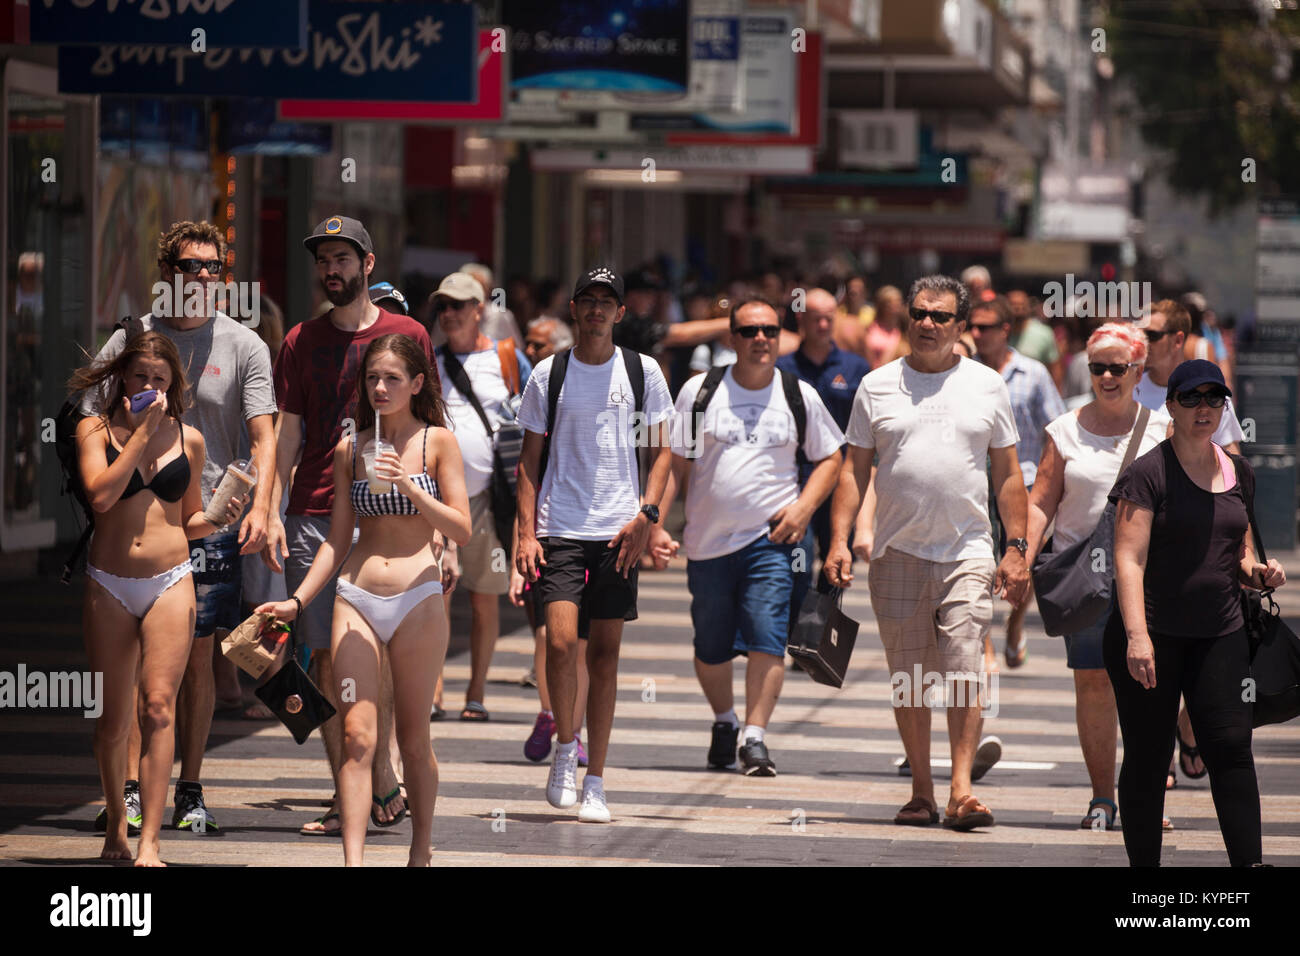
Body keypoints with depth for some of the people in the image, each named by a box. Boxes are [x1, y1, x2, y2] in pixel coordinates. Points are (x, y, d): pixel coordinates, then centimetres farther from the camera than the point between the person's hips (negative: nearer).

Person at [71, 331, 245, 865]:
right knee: (114, 718, 6)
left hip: (170, 584, 0)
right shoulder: (96, 430, 3)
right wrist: (141, 432, -11)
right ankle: (115, 827, 26)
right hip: (109, 585, 0)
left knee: (157, 707, -13)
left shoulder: (188, 440, 9)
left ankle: (149, 841, -16)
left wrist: (220, 519, -4)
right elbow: (101, 495, -14)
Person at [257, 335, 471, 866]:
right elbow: (337, 540, 14)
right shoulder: (349, 450, 10)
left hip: (418, 599, -2)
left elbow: (462, 530, -3)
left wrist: (409, 487, -16)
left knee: (413, 738, 5)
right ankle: (352, 861, -15)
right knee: (357, 736, -8)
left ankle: (421, 850, 22)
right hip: (356, 597, 2)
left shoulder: (438, 442, 2)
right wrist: (297, 601, 5)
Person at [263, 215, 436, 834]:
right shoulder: (302, 342, 11)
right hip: (313, 516, 2)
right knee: (327, 656, -1)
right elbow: (287, 431, 11)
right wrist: (271, 511, 0)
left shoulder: (407, 335, 6)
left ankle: (382, 777, 7)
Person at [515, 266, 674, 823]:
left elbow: (663, 450, 8)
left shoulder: (643, 372, 5)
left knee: (605, 652, 3)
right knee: (561, 641, -16)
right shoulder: (549, 375, 4)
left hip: (619, 530, 1)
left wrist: (646, 515, -6)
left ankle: (595, 784, 9)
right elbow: (530, 459, 7)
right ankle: (564, 749, 7)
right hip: (559, 527, -1)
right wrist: (526, 532, -2)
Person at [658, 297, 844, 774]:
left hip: (771, 538, -1)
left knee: (766, 639, -14)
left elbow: (830, 458, 12)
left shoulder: (799, 396, 4)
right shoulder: (700, 391, 2)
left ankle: (755, 737, -9)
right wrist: (655, 522, -1)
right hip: (708, 539, 1)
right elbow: (674, 462, 6)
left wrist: (804, 506, -3)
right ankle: (724, 721, 35)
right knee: (710, 649, 10)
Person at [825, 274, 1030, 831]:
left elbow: (1008, 473, 10)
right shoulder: (878, 387, 7)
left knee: (964, 672, -12)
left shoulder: (986, 386, 7)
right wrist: (840, 540, -3)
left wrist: (1016, 549, 3)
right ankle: (922, 793, 13)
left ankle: (962, 790, -15)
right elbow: (854, 471, 8)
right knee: (908, 680, 5)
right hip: (898, 552, 1)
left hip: (968, 552, -1)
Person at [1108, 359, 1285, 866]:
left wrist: (1255, 570, 1)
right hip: (1152, 634, -4)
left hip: (1218, 634, 4)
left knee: (1231, 745, -8)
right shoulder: (1148, 473, -6)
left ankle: (1250, 865, -11)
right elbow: (1129, 559, -14)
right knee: (1148, 756, 0)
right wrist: (1137, 635, -26)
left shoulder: (1237, 472, 12)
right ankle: (1144, 865, 9)